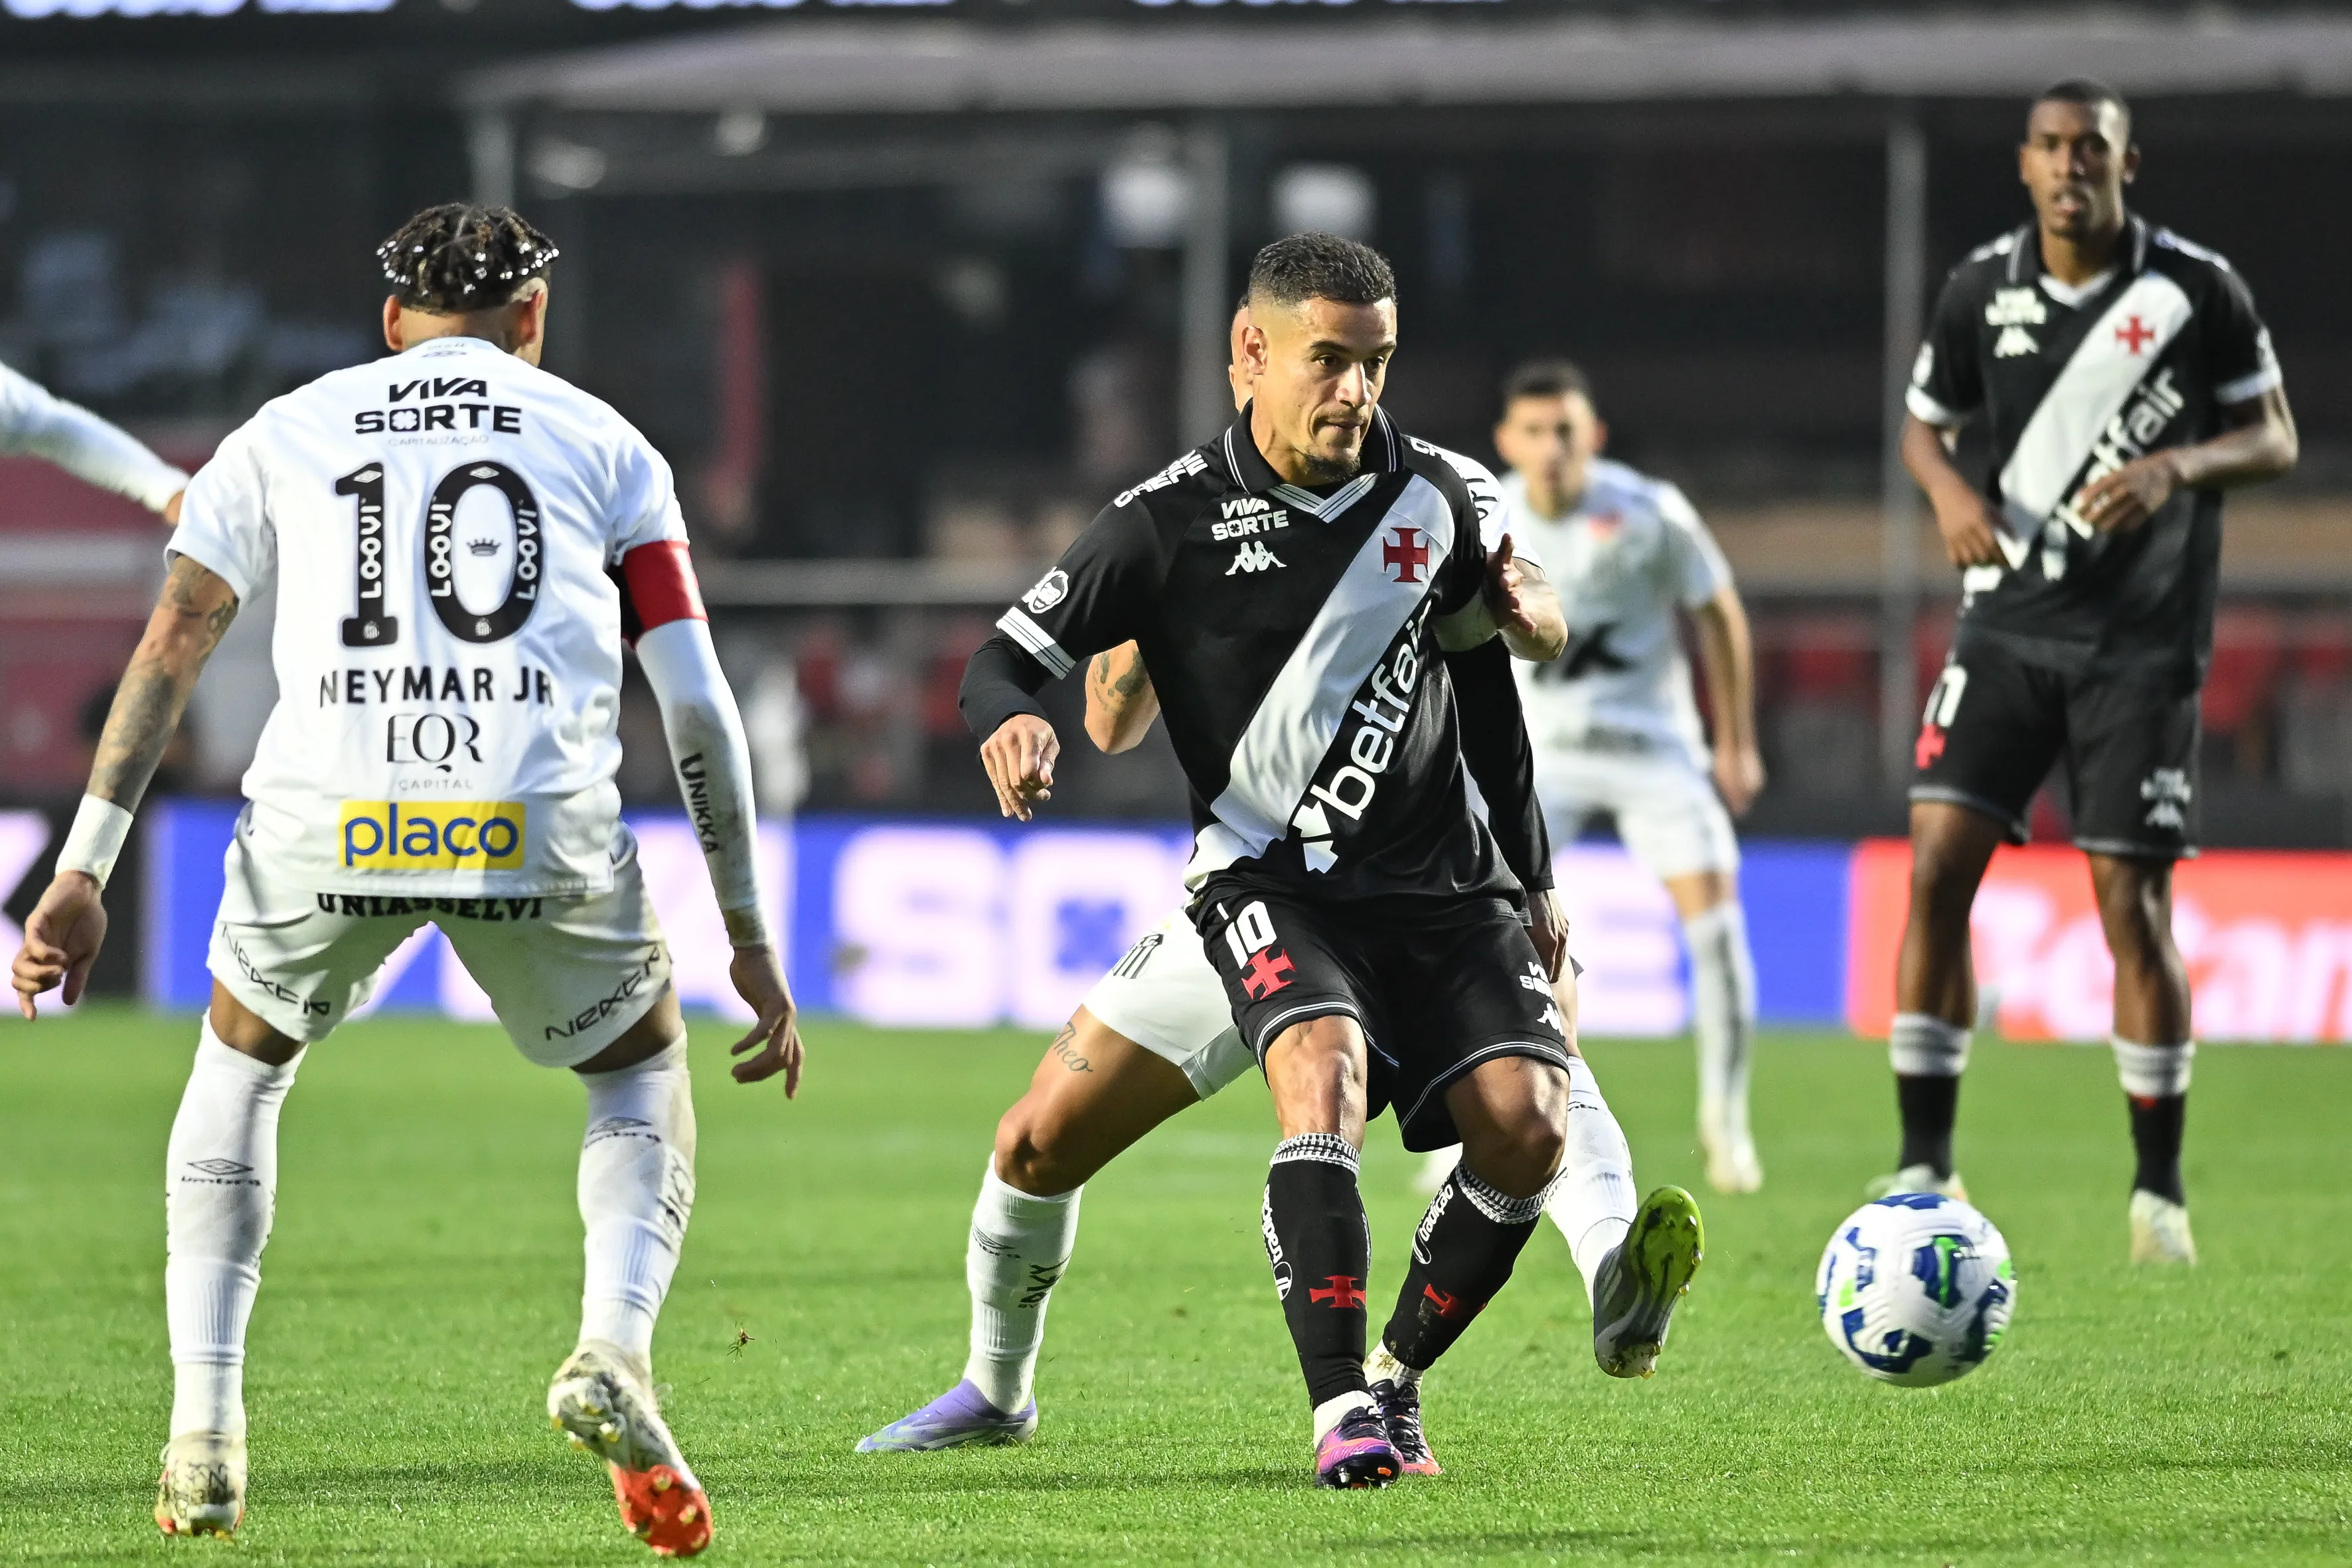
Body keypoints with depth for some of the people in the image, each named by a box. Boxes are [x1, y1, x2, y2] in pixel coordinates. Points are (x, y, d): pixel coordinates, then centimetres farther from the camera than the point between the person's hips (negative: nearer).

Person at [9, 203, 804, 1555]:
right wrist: (751, 940, 19)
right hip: (542, 825, -1)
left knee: (241, 1068, 29)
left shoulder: (285, 435, 22)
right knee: (644, 1083, 25)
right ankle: (614, 1355, -2)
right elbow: (698, 708, 15)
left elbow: (170, 647, 15)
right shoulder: (605, 443, 21)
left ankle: (205, 1437, 17)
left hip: (327, 823, 1)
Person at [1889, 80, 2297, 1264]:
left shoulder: (2198, 289, -5)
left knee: (2132, 901, -4)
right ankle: (1924, 1165, -3)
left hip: (2142, 638, -2)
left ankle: (2160, 1187, 9)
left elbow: (2275, 440, 1)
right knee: (1939, 865, -10)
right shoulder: (1981, 289, 2)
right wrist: (1949, 490, -7)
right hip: (2008, 621, 2)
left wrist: (2176, 468, -19)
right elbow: (1925, 423, 16)